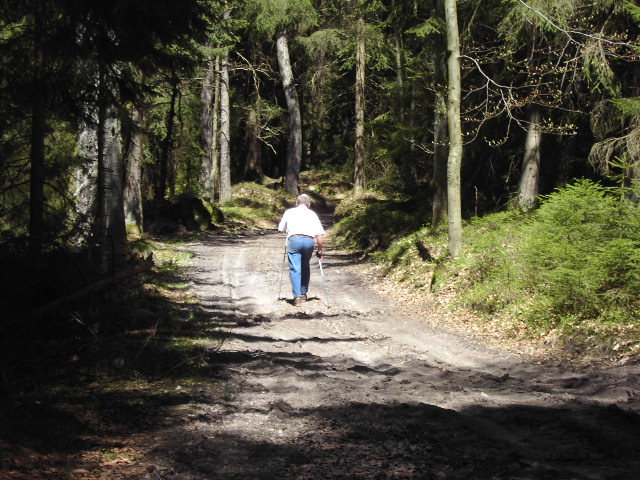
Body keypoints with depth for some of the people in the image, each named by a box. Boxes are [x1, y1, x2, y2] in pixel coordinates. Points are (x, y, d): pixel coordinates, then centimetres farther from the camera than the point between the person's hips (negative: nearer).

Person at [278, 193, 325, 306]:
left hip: (294, 240, -1)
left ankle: (297, 296, -11)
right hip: (309, 241, 2)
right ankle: (303, 294, 25)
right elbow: (320, 234, 10)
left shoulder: (289, 212, 21)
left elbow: (280, 229, 25)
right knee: (305, 268, 21)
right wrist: (320, 250, 18)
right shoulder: (312, 214, 21)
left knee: (295, 269, -1)